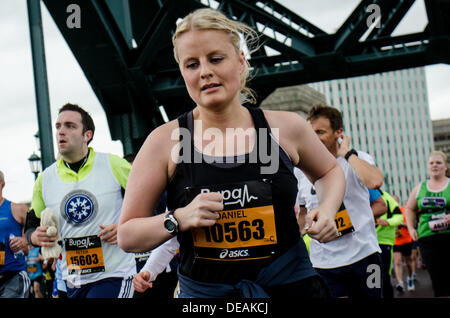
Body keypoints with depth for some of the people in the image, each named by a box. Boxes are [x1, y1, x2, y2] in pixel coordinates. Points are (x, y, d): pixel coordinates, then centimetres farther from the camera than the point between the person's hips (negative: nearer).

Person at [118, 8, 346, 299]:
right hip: (203, 291, 0)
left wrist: (327, 209, -2)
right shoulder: (165, 141, -7)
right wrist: (179, 219, -19)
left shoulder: (286, 128, -4)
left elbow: (329, 172, 18)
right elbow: (127, 236, -2)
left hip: (290, 285, 1)